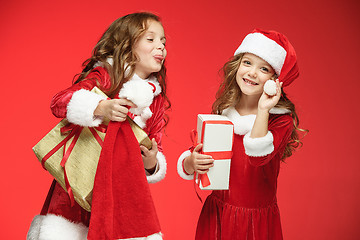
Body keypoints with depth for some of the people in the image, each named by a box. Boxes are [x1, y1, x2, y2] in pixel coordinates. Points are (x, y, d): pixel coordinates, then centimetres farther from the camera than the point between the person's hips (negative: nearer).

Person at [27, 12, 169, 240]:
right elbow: (59, 101, -11)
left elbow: (155, 146, 17)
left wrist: (152, 164, -5)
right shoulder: (105, 75, -1)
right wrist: (99, 107, -24)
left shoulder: (158, 101, 13)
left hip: (125, 185, 4)